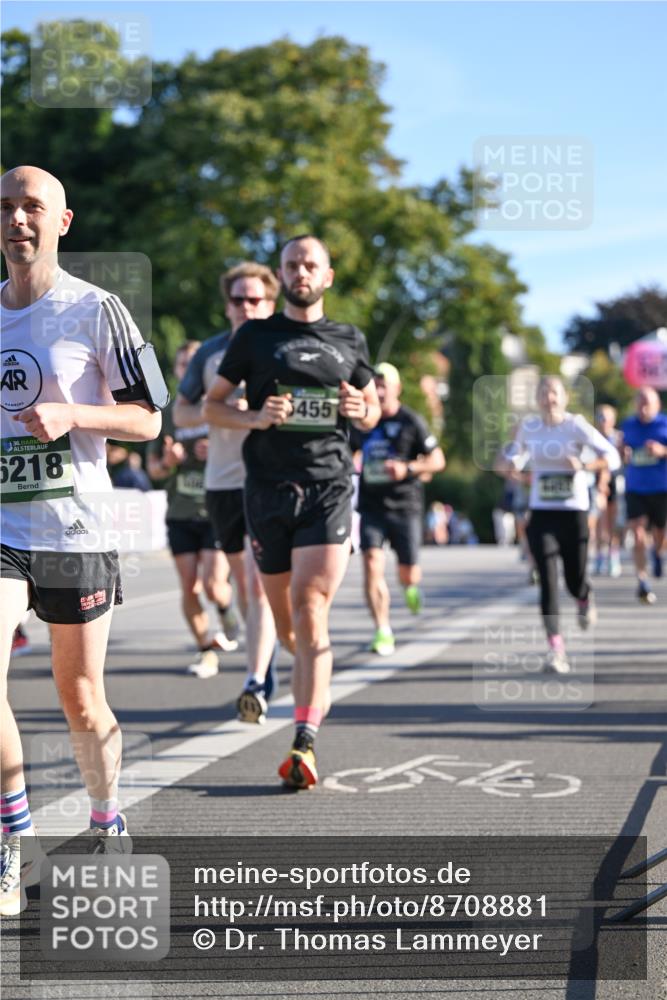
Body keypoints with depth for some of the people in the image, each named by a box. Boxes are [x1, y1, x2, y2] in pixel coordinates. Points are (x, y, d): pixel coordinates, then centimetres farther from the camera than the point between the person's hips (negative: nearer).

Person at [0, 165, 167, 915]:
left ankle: (107, 825, 28)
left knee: (80, 699, 6)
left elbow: (147, 419, -2)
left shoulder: (95, 310, -2)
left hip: (73, 528, -3)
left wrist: (70, 414, -16)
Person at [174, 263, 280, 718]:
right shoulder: (211, 352, 8)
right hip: (221, 481, 5)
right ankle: (266, 661, 35)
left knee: (260, 583, -15)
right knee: (243, 581, 16)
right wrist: (217, 411, -9)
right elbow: (180, 412, 12)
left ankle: (256, 684, -19)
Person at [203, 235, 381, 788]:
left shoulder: (349, 340, 12)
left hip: (329, 486, -1)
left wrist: (361, 411, -2)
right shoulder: (255, 336, 8)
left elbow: (373, 408, 23)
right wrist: (256, 418, -10)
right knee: (284, 616, 10)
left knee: (310, 606, -16)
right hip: (268, 487, 1)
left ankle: (305, 742, -20)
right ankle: (315, 685, 42)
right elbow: (212, 405, 10)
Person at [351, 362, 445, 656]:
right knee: (372, 565, -15)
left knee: (408, 574, 2)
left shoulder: (411, 422, -4)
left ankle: (410, 587, 41)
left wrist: (408, 468, -18)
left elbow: (437, 460, -3)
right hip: (371, 507, 2)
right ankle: (383, 633, -10)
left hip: (405, 506, -2)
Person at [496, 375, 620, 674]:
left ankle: (585, 599, 44)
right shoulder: (527, 427, 4)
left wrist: (585, 466, -27)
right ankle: (556, 648, -13)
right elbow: (515, 456, 21)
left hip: (574, 512, -2)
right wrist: (508, 464, -3)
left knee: (574, 580, 5)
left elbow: (612, 456, -10)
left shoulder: (576, 425, -6)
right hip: (541, 514, 2)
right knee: (548, 579, -12)